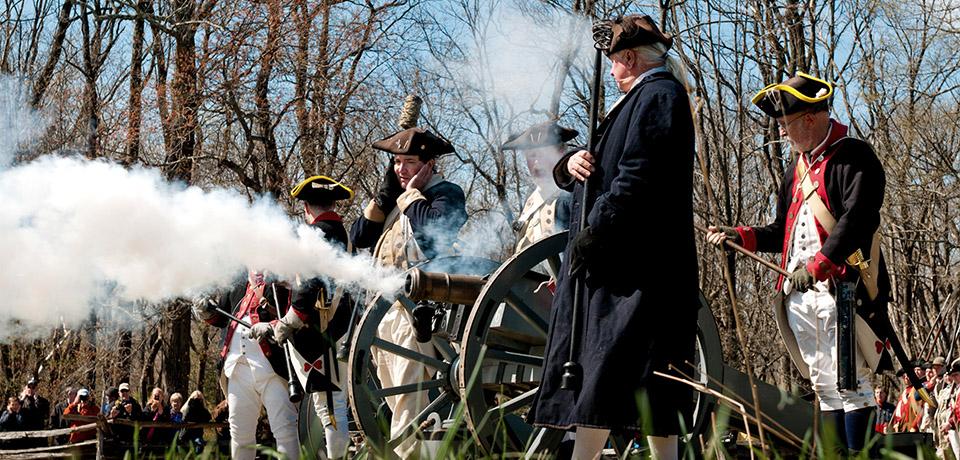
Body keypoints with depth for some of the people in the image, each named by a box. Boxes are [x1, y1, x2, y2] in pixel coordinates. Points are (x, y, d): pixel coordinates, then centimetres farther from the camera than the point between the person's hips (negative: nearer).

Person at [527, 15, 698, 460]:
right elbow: (602, 171, 23)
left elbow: (637, 179, -21)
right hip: (611, 262, 10)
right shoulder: (638, 99, 23)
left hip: (639, 264, -10)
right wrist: (572, 164, 0)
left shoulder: (658, 95, -8)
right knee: (594, 369, 9)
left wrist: (593, 232, -20)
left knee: (631, 370, -10)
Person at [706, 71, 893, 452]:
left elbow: (858, 219, -18)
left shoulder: (854, 158, -5)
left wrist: (818, 264, -22)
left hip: (842, 291, -8)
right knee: (825, 386, 10)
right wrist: (739, 236, 11)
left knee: (849, 384, -9)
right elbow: (784, 231, 26)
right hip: (800, 295, 8)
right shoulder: (796, 168, 21)